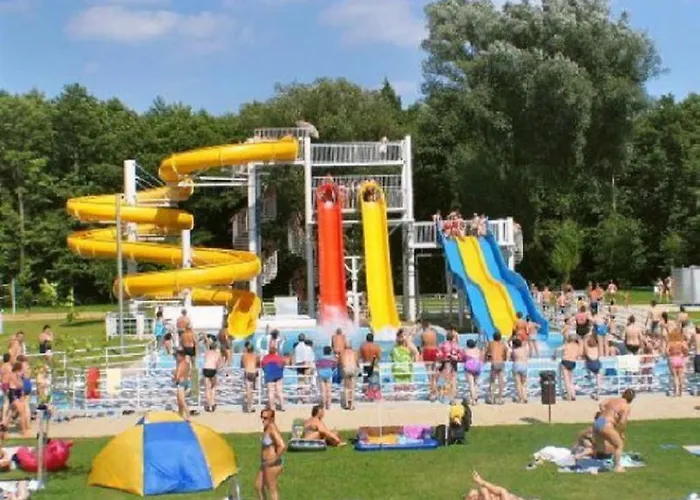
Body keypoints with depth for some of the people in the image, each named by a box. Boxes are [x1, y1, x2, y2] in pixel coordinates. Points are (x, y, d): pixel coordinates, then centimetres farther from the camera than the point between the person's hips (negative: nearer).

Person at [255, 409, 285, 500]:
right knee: (258, 486, 17)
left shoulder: (272, 429, -20)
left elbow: (282, 446, -31)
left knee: (272, 489, 2)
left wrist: (275, 459, -20)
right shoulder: (266, 428, 8)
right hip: (265, 464, 10)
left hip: (271, 464, -10)